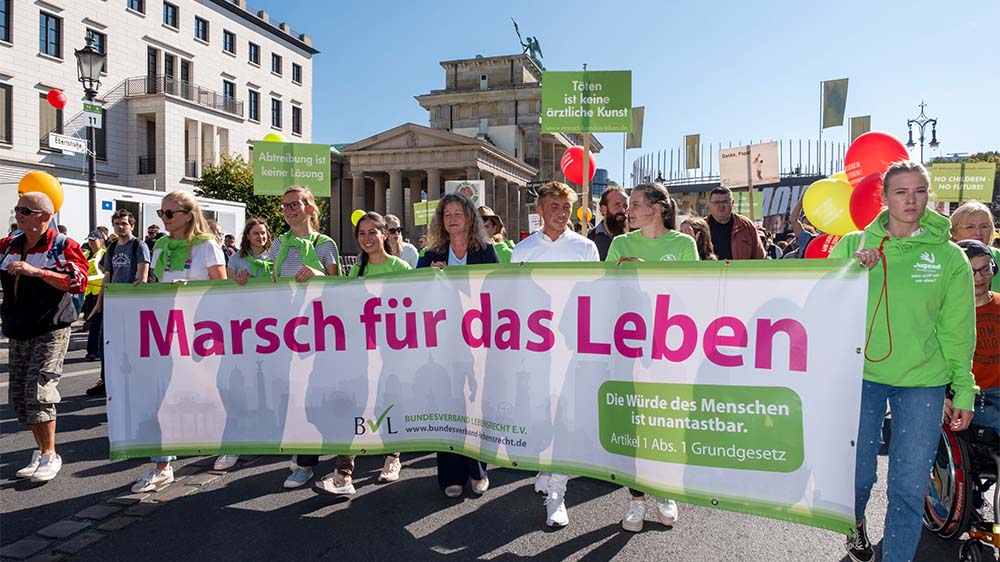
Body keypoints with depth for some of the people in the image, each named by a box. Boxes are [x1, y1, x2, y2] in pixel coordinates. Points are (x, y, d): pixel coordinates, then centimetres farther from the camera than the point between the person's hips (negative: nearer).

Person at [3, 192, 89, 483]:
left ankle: (50, 455, -1)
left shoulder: (62, 246, -8)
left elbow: (78, 281, -21)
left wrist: (36, 272, -27)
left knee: (38, 391, -12)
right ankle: (40, 451, 20)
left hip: (50, 331, -7)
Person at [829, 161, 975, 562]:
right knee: (857, 474, 9)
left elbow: (958, 330, 5)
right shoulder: (853, 245, 1)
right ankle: (856, 521, 42)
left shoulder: (949, 256, 1)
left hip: (923, 382, 0)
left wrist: (963, 391, 5)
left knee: (909, 487, 3)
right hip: (861, 375, 0)